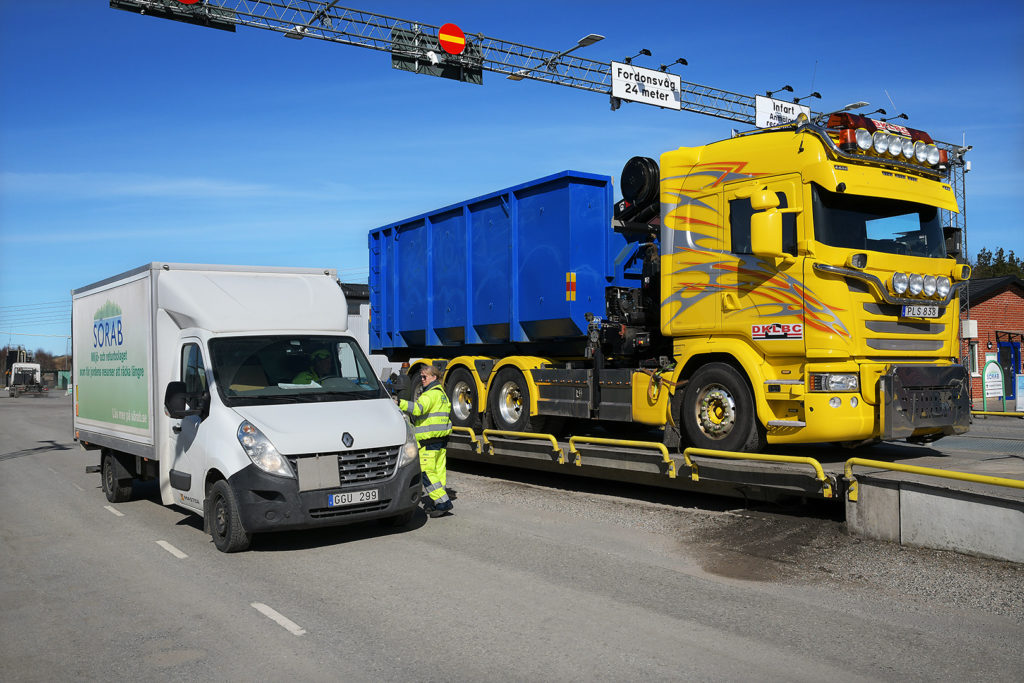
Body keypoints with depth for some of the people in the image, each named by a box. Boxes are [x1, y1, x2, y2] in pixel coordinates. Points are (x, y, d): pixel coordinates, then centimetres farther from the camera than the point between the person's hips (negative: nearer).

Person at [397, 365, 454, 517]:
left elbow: (419, 408, -29)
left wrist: (400, 403, -36)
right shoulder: (442, 393, 20)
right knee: (439, 471, 11)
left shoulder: (431, 393, -13)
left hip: (429, 440, -10)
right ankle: (441, 504, 13)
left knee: (426, 472, -8)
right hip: (441, 438, 10)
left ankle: (443, 502, -12)